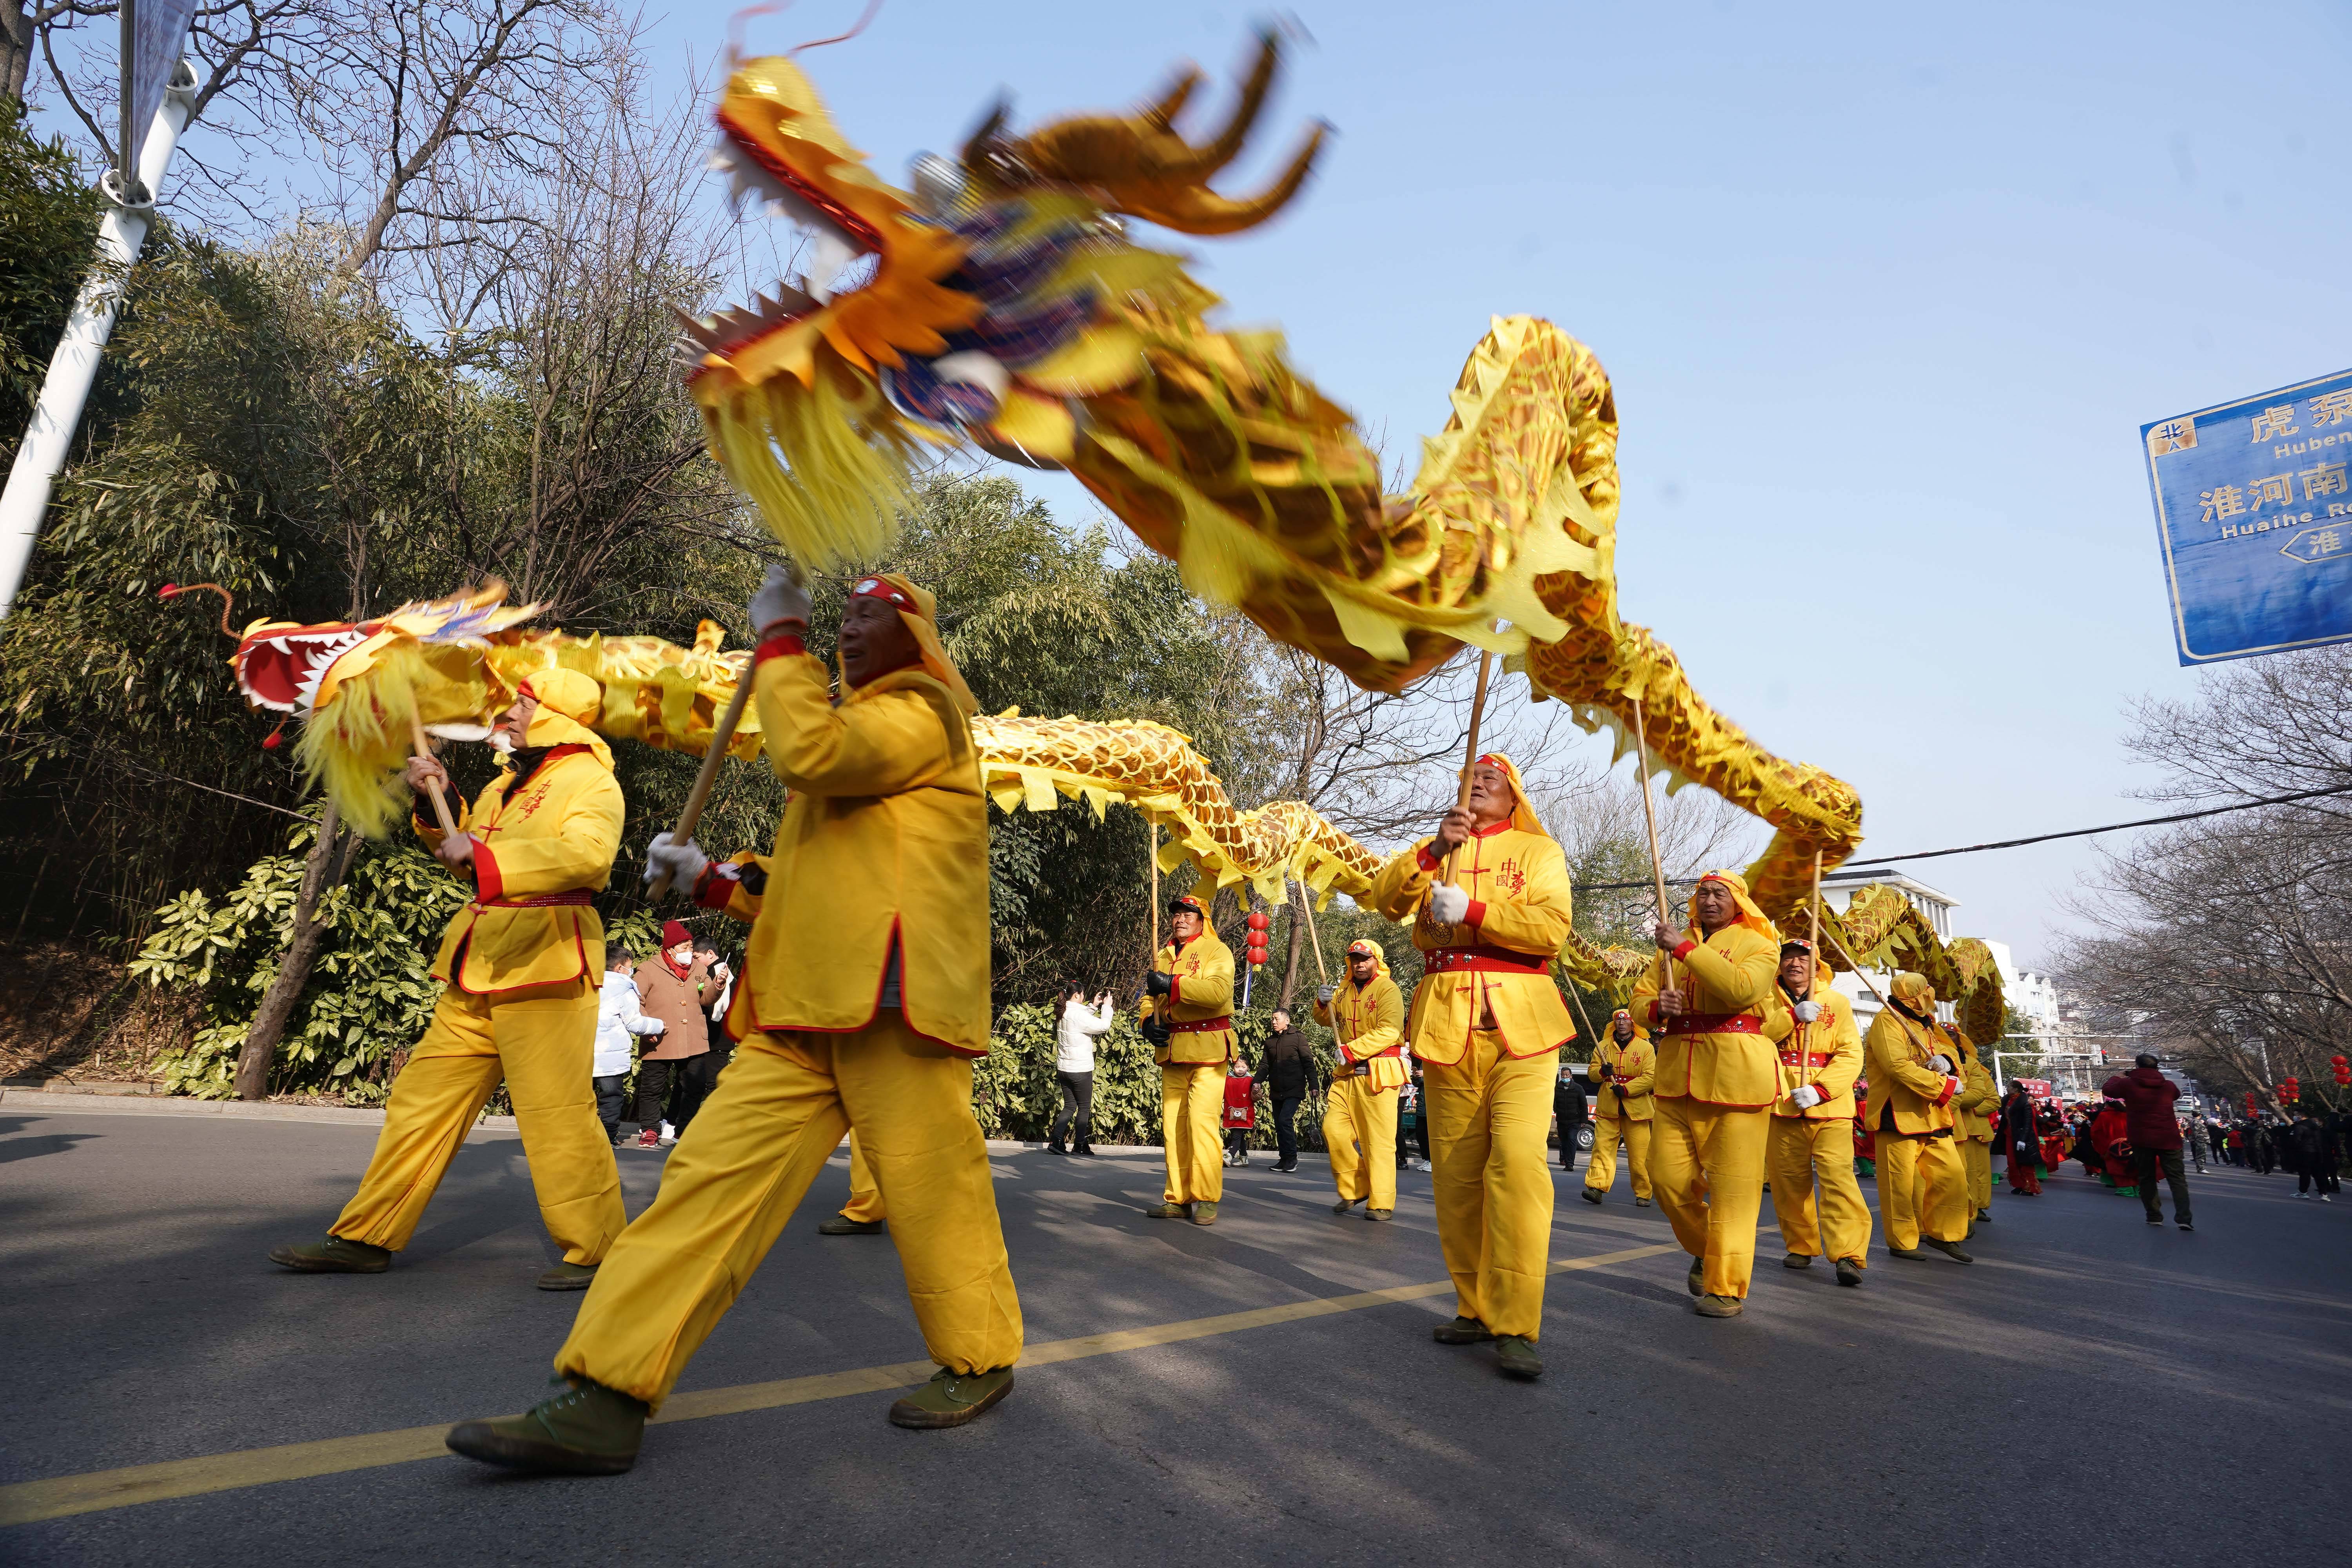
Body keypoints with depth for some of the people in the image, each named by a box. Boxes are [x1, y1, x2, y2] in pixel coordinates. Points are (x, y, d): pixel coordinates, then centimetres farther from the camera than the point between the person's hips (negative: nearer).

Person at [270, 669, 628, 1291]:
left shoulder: (590, 780, -6)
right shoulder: (505, 785, 23)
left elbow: (586, 853, -26)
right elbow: (463, 855, 32)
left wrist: (487, 853, -34)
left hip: (545, 968, -9)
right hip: (478, 972, 9)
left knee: (557, 1114, -8)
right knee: (423, 1099, 12)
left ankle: (597, 1250, 3)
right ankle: (366, 1239, 24)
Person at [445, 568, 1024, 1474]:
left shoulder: (924, 713, 0)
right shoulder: (855, 731, 29)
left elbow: (809, 754, -19)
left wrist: (779, 638, -6)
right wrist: (709, 877, 15)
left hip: (891, 999, -8)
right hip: (805, 1011, 8)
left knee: (930, 1188, 0)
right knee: (713, 1174, -2)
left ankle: (979, 1360, 21)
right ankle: (608, 1399, -2)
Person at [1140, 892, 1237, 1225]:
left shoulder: (1216, 950, -1)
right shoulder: (1164, 956, 19)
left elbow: (1219, 990, -19)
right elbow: (1150, 997, 20)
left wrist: (1173, 984, -22)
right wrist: (1148, 1021, -2)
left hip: (1207, 1049, -6)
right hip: (1171, 1050, 6)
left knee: (1202, 1120, -12)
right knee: (1173, 1125, 6)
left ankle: (1206, 1199, -3)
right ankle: (1178, 1199, 13)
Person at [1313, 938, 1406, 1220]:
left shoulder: (1387, 989, -6)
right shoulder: (1344, 990, 16)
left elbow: (1389, 1031, -17)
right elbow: (1325, 1020, 19)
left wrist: (1350, 1050, -21)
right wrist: (1323, 1003, -4)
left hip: (1378, 1073, -6)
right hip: (1347, 1073, 7)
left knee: (1378, 1140, -6)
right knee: (1334, 1129, 0)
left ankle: (1382, 1203, 1)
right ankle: (1354, 1189, 15)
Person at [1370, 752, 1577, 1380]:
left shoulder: (1540, 850, 10)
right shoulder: (1436, 851, 19)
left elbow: (1552, 927, -6)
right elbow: (1386, 898, 1)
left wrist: (1471, 910, -13)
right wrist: (1433, 850, -13)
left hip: (1519, 1023, -3)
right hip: (1447, 1023, 3)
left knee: (1518, 1160, -16)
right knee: (1456, 1170, 4)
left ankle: (1515, 1327, -12)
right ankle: (1475, 1308, 16)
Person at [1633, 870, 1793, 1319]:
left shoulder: (1758, 944, 3)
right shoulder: (1673, 946, 18)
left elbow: (1741, 988, -19)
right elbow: (1639, 1000, 15)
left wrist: (1686, 948, -19)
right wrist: (1656, 1007, -8)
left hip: (1736, 1074, -5)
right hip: (1678, 1075, 5)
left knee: (1733, 1183, -3)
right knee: (1668, 1177, 4)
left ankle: (1727, 1288, 7)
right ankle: (1704, 1249, 30)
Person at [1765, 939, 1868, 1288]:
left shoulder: (1837, 1002, 6)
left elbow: (1851, 1055, -2)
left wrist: (1819, 1090, -15)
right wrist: (1794, 1017, -21)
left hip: (1830, 1106, -2)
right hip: (1782, 1105, 2)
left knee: (1838, 1175, -14)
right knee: (1789, 1179, 6)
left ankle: (1849, 1255, -14)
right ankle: (1801, 1246, 21)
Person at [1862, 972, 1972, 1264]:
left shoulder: (1924, 1023, 18)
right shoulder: (1888, 1021, -12)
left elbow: (1946, 1048, 16)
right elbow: (1898, 1066, -22)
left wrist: (1945, 1060, -9)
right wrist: (1944, 1084, -17)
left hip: (1932, 1115, 9)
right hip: (1899, 1115, -9)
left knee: (1951, 1174, 7)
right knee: (1900, 1183, -2)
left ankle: (1940, 1233, 21)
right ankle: (1901, 1242, 8)